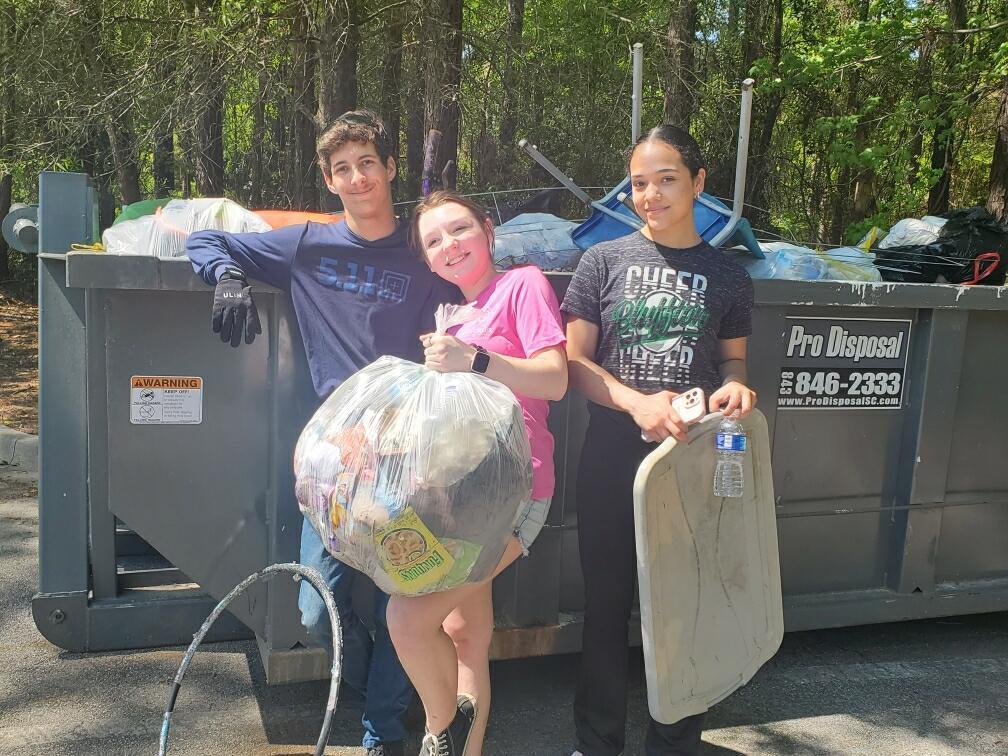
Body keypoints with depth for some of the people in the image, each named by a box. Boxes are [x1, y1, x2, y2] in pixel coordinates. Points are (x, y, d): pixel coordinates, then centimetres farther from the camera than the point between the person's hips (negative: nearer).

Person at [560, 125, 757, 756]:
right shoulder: (605, 262, 1)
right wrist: (638, 403, -16)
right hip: (612, 457, 0)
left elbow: (733, 358, 14)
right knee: (607, 600, 11)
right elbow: (574, 362, -1)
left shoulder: (727, 277, 5)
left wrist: (734, 386, -9)